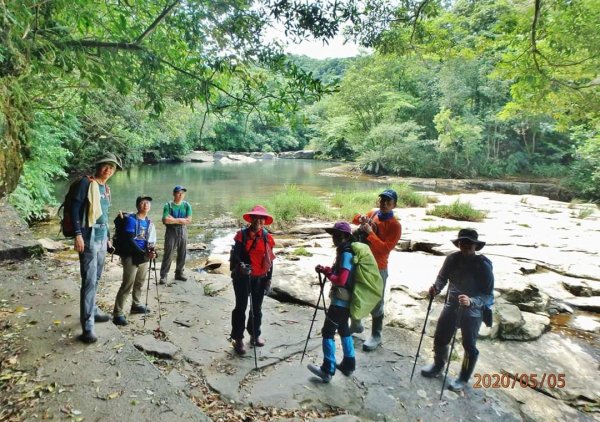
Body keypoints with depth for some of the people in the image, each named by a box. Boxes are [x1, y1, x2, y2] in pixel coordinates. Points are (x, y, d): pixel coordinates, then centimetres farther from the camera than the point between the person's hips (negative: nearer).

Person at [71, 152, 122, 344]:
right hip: (88, 237, -8)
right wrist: (78, 234, -19)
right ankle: (87, 327, -8)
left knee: (96, 278, 16)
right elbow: (75, 207, -13)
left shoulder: (106, 189, 16)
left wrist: (108, 237, 23)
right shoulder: (87, 183, -7)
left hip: (102, 238, 8)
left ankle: (92, 311, 31)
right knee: (89, 281, -10)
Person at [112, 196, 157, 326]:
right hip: (131, 257, -7)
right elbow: (130, 240, -18)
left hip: (143, 257, 7)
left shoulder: (149, 222, 8)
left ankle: (136, 305, 37)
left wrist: (151, 251, -10)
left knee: (140, 283, 19)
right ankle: (118, 313, -2)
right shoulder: (131, 219, -11)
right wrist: (144, 253, -24)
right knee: (127, 285, -8)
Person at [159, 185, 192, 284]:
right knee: (168, 254, -3)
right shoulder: (168, 205, -5)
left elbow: (188, 220, -6)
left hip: (183, 232, 3)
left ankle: (179, 273, 23)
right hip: (171, 232, -3)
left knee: (182, 254, 10)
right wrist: (180, 220, -12)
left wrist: (173, 219, -10)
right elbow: (166, 220, -16)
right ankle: (163, 275, 2)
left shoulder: (187, 205, 3)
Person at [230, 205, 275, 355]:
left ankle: (255, 334, 34)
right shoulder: (242, 234, -8)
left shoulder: (267, 237, 1)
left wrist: (269, 279, 7)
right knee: (241, 308, 6)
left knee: (257, 308, 16)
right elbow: (235, 254, -11)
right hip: (242, 277, -3)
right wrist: (240, 265, -31)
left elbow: (269, 259, 7)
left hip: (260, 278, 3)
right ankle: (238, 339, 18)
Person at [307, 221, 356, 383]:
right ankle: (349, 364, 30)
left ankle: (327, 370, 5)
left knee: (328, 332, -2)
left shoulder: (346, 254, -21)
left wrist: (326, 272, -13)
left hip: (340, 301, -10)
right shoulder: (346, 252, 10)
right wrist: (328, 270, 1)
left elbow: (341, 280, -27)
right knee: (343, 330, 20)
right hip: (345, 301, 10)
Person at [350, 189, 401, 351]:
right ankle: (356, 325, 42)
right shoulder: (373, 213, 2)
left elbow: (385, 249, -24)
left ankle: (376, 336, 20)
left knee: (376, 303, 4)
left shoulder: (395, 226, -16)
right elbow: (355, 219, 20)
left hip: (378, 268, -7)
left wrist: (370, 233, -27)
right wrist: (360, 219, -4)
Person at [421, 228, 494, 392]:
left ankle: (463, 378, 35)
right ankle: (438, 365, 44)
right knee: (440, 338, 16)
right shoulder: (452, 258, -13)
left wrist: (471, 301, -40)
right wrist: (436, 288, -25)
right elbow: (442, 277, -2)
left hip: (473, 312, -4)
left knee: (469, 346, 12)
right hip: (451, 306, 4)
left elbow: (489, 296, -22)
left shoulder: (483, 265, -23)